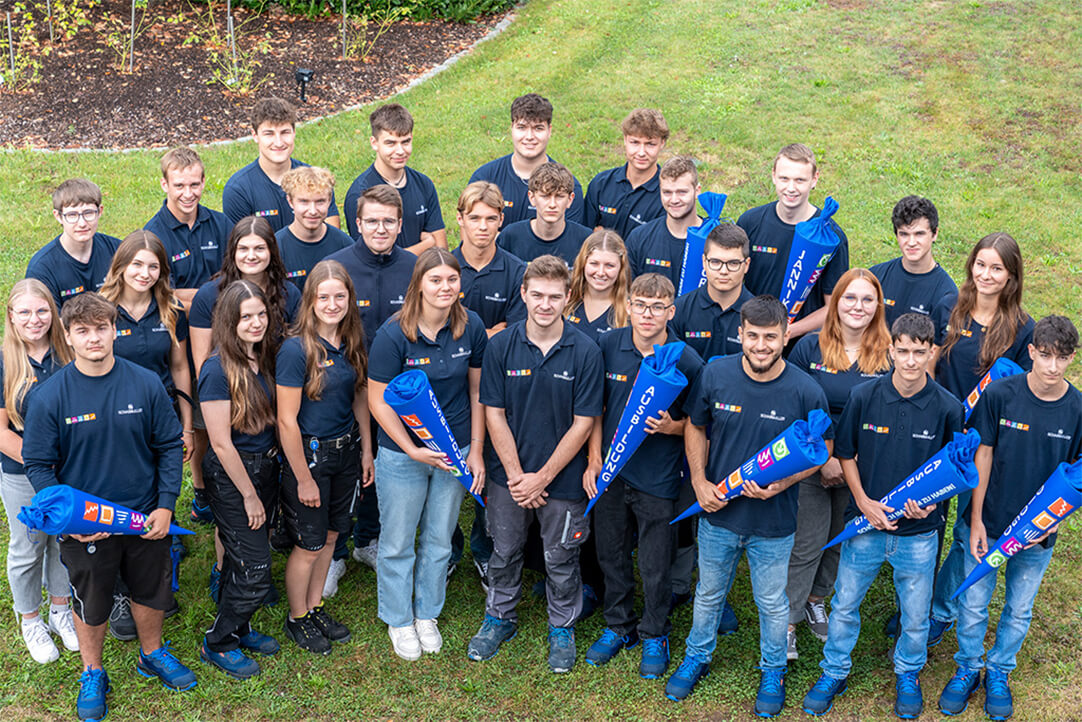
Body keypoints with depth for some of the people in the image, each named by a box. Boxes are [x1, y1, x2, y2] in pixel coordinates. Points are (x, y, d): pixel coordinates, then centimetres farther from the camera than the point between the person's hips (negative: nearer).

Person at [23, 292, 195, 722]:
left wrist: (165, 505, -9)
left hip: (146, 518, 2)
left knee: (151, 591, 21)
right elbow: (38, 465, -8)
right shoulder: (49, 397, -14)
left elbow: (170, 446, -2)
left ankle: (153, 654, 48)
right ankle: (92, 674, 41)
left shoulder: (146, 385, -11)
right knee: (90, 603, 17)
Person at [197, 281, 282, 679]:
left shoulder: (265, 358, 2)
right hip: (231, 475, -7)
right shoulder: (218, 370, -20)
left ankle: (238, 628, 38)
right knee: (254, 572, -2)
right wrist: (249, 494, -13)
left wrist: (267, 479, 11)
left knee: (242, 560, 19)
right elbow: (221, 443, -18)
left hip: (265, 467, 7)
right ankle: (218, 644, 18)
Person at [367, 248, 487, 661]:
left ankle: (427, 614, 38)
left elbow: (478, 391, 3)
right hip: (402, 455, -3)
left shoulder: (471, 328, -6)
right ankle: (398, 620, 33)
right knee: (397, 543, 11)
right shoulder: (394, 335, -17)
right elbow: (378, 400, -12)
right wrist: (412, 450, -18)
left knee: (439, 541, 17)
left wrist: (476, 451, 1)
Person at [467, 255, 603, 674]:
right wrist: (516, 475, -10)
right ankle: (500, 618, 39)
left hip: (563, 478, -2)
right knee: (504, 552, 17)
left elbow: (583, 423, -11)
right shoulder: (501, 346, -7)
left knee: (560, 559, 13)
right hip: (508, 474, 2)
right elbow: (494, 414, -4)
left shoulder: (585, 352, -13)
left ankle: (562, 627, 34)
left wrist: (542, 478, -12)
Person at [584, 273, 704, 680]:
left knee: (655, 566, 9)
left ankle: (655, 636, 31)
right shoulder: (609, 346, -5)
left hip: (658, 479, -3)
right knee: (611, 555, 17)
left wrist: (671, 427, -21)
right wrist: (593, 460, 1)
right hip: (610, 472, 3)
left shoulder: (687, 362, -13)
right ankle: (619, 627, 38)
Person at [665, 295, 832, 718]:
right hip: (717, 512, 2)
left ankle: (773, 671, 42)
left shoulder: (806, 392, -17)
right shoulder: (714, 375, -12)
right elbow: (694, 427, 4)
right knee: (708, 593, 22)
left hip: (774, 524, -1)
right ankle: (697, 656, 46)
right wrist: (700, 482, -7)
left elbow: (822, 448, -4)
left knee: (773, 604, 17)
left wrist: (781, 484, -19)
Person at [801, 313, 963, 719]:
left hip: (919, 533, 0)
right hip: (865, 523, 0)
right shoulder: (864, 397, -10)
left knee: (915, 615, 15)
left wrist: (931, 500, -15)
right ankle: (834, 672, 35)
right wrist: (864, 501, -8)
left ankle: (908, 674, 42)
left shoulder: (948, 408, -11)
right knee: (844, 605, 13)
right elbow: (845, 454, 2)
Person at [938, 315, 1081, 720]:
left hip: (1037, 534, 1)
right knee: (973, 605, 9)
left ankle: (999, 672, 39)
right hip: (987, 524, -1)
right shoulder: (999, 394, -14)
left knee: (1018, 611, 16)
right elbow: (983, 456, -6)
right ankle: (968, 669, 34)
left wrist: (1048, 523, -12)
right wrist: (976, 521, -7)